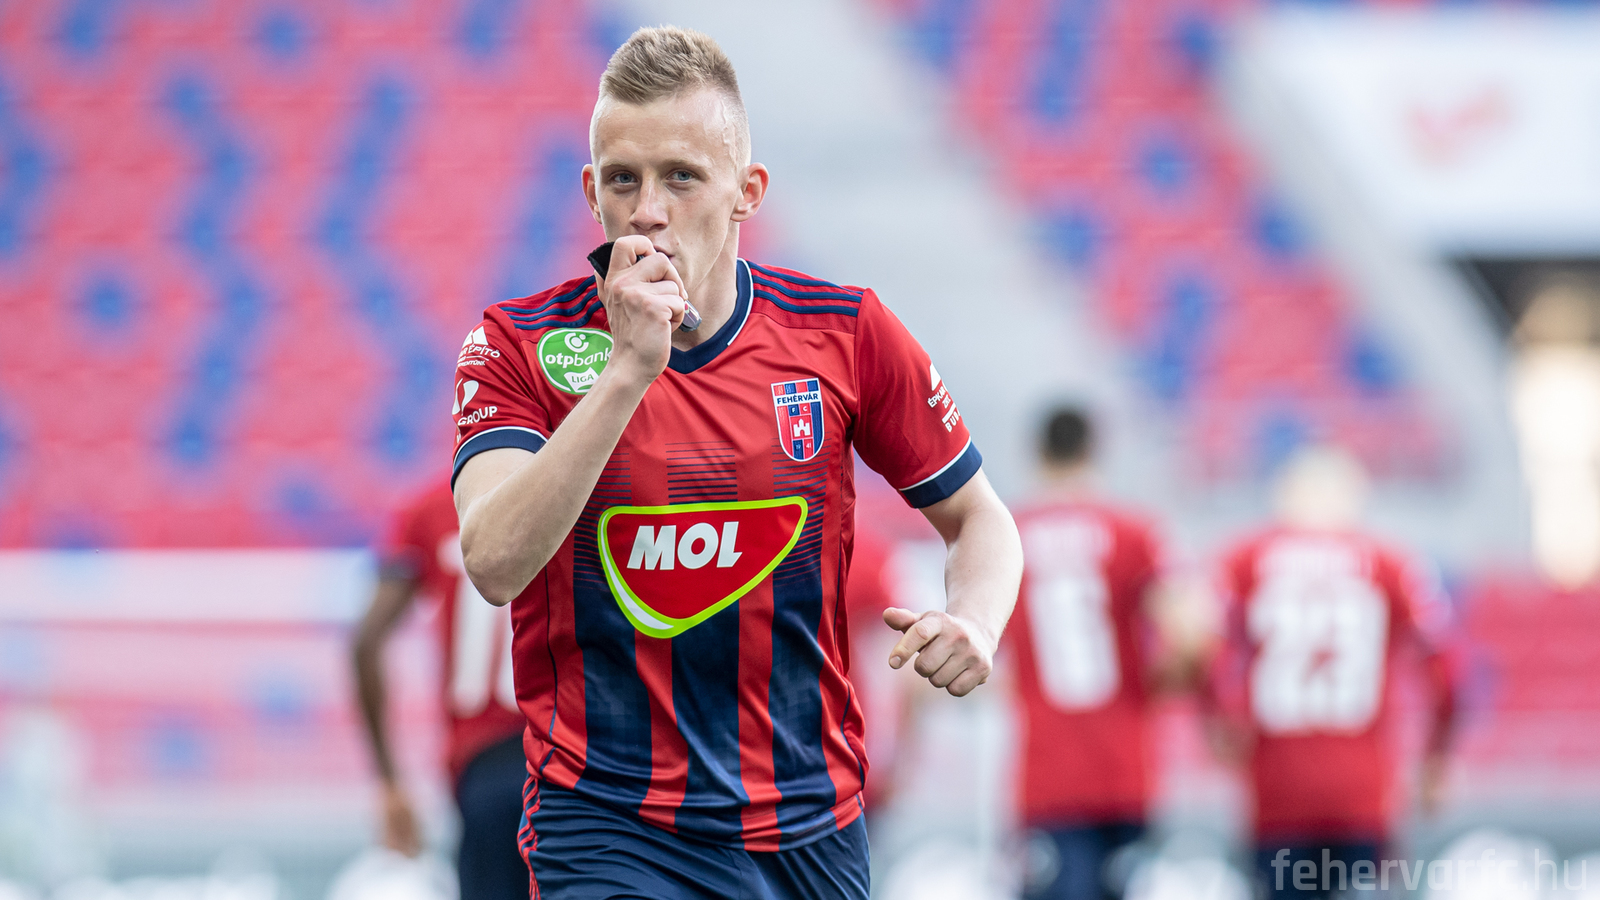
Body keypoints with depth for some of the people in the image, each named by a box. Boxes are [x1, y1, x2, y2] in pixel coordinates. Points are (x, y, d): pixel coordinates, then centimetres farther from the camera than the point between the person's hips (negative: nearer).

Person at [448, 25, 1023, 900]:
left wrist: (971, 627, -10)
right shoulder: (519, 345, -5)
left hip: (812, 827, 3)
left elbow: (976, 517, 12)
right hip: (610, 823, -3)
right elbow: (494, 564, -21)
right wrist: (626, 371, -26)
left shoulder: (846, 333, 0)